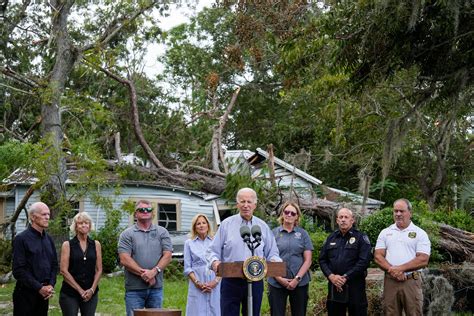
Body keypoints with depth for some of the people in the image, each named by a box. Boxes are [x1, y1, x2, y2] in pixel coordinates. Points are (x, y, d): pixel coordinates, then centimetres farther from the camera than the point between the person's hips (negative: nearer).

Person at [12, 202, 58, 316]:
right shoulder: (21, 239, -9)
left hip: (44, 293, 6)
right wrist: (39, 288, -16)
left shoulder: (48, 239, 11)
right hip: (26, 293, -6)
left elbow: (54, 265, 14)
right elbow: (18, 270, -14)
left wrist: (51, 285, -2)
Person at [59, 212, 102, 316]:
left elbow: (99, 270, 7)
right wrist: (80, 290, -9)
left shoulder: (96, 245, 7)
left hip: (91, 293, 2)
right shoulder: (67, 245, 0)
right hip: (70, 293, -2)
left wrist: (92, 289, -5)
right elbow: (64, 270, -6)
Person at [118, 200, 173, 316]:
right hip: (134, 289, -2)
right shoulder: (127, 234, 3)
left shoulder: (162, 232, 10)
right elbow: (124, 259, -7)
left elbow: (167, 256, 0)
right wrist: (143, 273, -14)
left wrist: (154, 271, -15)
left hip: (156, 287, 2)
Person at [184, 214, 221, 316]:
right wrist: (197, 283, -8)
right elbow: (187, 268, 6)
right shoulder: (189, 243, 10)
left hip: (214, 285, 0)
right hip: (197, 287, 0)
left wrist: (215, 281, -9)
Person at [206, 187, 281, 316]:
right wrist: (214, 261, -20)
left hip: (255, 282, 2)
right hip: (231, 281, -2)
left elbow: (272, 253, 11)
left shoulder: (263, 227, 8)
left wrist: (275, 260, -11)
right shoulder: (226, 224, 2)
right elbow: (213, 251, 2)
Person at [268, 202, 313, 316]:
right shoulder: (273, 233, 3)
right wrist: (279, 278, -10)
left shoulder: (303, 234, 5)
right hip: (277, 283, -1)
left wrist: (297, 279, -9)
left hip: (299, 283, 1)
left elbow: (308, 260, 1)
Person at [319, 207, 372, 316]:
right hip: (334, 286, 4)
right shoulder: (331, 238, 14)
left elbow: (364, 261, -12)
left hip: (354, 286, -4)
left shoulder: (361, 237, -1)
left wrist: (345, 277, -16)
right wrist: (331, 276, -8)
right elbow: (322, 260, 11)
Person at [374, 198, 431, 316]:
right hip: (390, 281, 3)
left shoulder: (420, 233, 2)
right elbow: (378, 256, 4)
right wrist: (392, 270, -13)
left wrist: (400, 268, -14)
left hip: (411, 281, -2)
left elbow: (423, 260, -8)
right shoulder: (385, 232, 11)